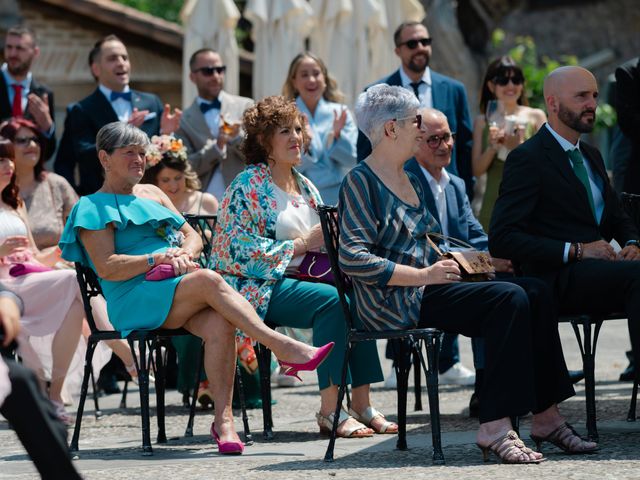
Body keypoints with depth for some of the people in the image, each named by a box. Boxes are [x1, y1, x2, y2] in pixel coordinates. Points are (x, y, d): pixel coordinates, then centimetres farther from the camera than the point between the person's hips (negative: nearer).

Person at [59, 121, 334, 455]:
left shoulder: (152, 194, 28)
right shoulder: (93, 208, 7)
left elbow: (193, 237, 23)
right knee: (209, 280, -34)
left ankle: (223, 420, -36)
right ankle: (282, 347, -37)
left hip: (182, 290, 6)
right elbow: (107, 268, -6)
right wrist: (159, 259, -15)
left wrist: (182, 255, -1)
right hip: (136, 302, -6)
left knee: (219, 324, -30)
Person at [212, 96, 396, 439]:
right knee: (332, 300, -31)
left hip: (300, 279, 7)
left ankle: (361, 404, -23)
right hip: (260, 286, -7)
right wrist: (302, 243, -16)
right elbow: (240, 249, -15)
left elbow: (320, 246, 22)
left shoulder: (306, 188, 19)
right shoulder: (248, 186, -3)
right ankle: (329, 410, -30)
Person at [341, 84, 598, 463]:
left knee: (535, 295, -6)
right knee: (509, 299, -25)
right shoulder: (361, 182, -7)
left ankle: (546, 417, -7)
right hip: (396, 303, -9)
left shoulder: (411, 181, 22)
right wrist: (423, 275, -20)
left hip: (423, 289, 9)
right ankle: (495, 428, -28)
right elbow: (354, 259, -18)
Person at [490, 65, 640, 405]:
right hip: (560, 281, -7)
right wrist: (576, 250, -17)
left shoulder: (591, 156, 23)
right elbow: (502, 239, -11)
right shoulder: (528, 159, -3)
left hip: (599, 268, 8)